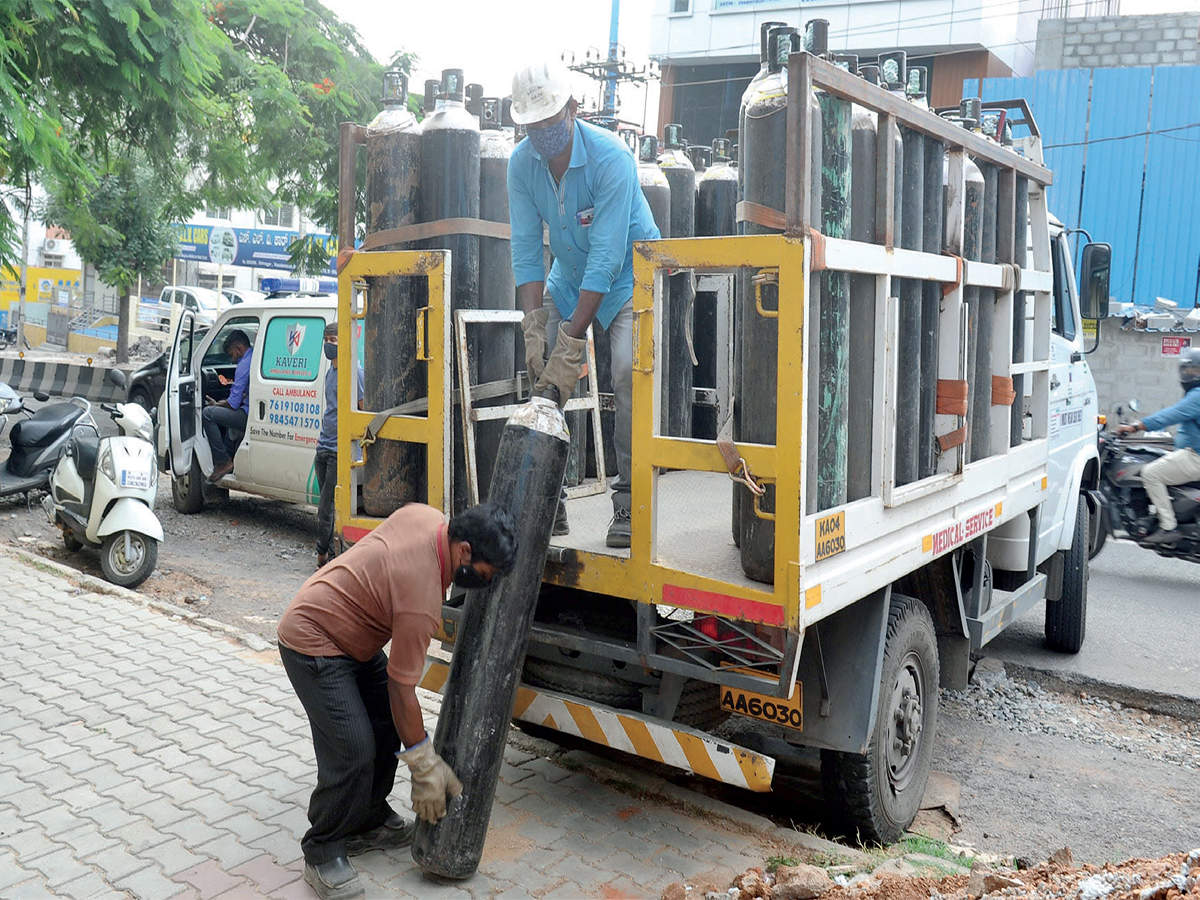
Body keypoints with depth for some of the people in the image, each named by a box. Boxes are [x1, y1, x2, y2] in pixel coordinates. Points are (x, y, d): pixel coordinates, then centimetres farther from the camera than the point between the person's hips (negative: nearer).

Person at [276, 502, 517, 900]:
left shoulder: (427, 516, -12)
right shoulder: (422, 599, -33)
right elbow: (401, 689, -27)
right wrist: (425, 766, -18)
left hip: (353, 637, 10)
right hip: (312, 644, -10)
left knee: (387, 727, 10)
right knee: (353, 750, -16)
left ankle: (370, 823, 25)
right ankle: (323, 854, 2)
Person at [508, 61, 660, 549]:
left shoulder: (611, 157, -28)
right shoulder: (522, 163, -11)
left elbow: (606, 257, -32)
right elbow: (526, 249, -12)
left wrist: (571, 342, -36)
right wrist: (534, 327, -24)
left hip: (630, 276, -5)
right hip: (568, 277, 5)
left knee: (629, 371, -25)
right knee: (543, 376, -8)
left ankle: (628, 501, -16)